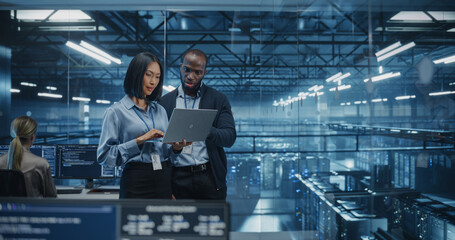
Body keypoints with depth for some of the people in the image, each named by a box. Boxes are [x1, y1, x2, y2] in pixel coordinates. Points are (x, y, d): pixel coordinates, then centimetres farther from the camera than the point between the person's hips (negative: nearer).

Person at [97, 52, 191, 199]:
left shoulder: (160, 110, 14)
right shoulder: (116, 112, -3)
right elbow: (104, 155, -10)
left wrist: (175, 148, -5)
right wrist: (140, 140, -16)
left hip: (164, 181, 5)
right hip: (136, 180, -5)